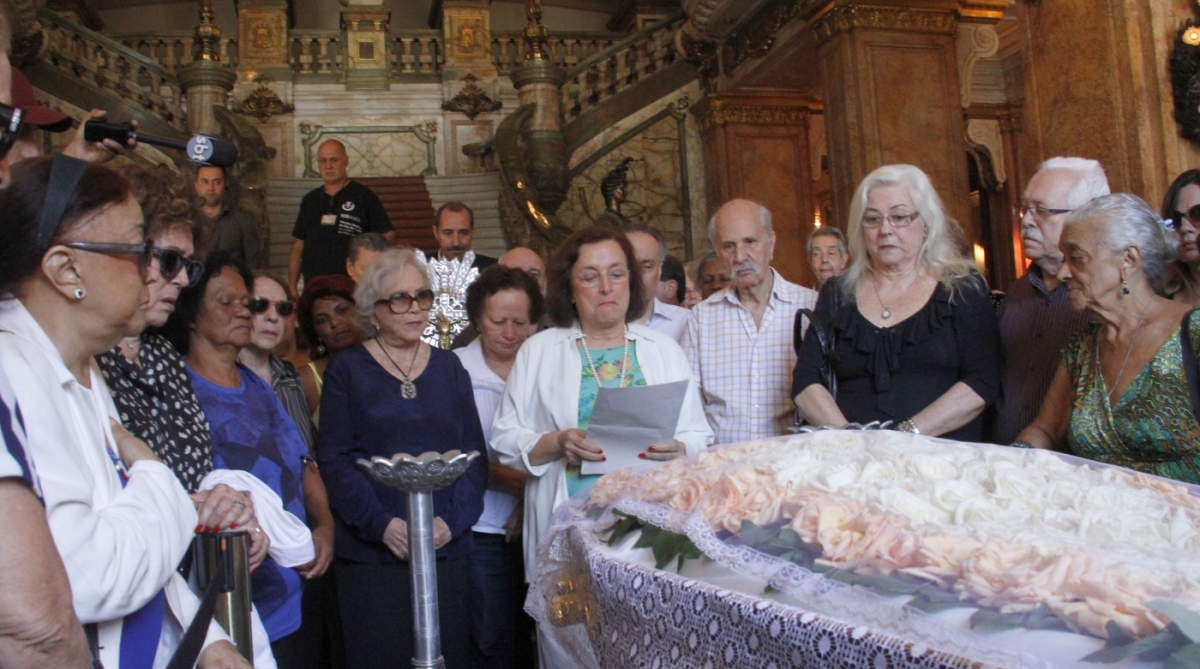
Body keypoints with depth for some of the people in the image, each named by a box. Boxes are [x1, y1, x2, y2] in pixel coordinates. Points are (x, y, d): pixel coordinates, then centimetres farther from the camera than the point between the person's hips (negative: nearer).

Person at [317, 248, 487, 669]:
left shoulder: (449, 367, 9)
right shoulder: (347, 370, 2)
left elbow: (474, 453, 5)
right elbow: (334, 458, -6)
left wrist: (453, 520, -9)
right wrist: (382, 524, -16)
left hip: (447, 547, 3)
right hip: (371, 551, -2)